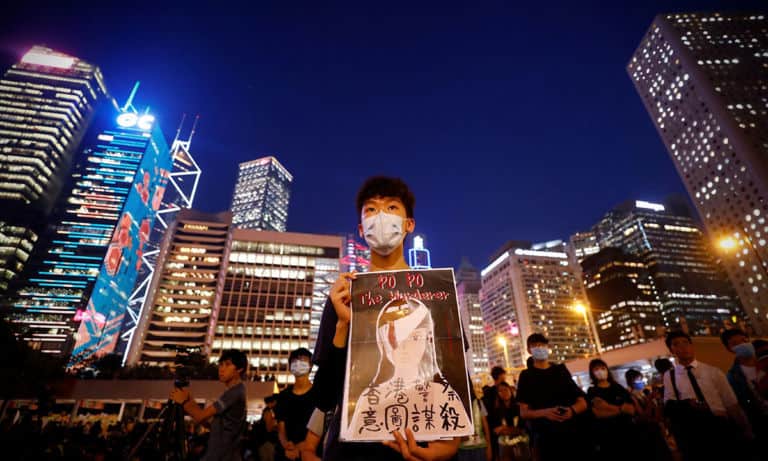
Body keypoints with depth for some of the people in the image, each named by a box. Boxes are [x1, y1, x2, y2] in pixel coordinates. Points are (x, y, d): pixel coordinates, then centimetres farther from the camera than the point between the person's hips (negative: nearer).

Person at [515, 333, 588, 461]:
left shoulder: (561, 371, 12)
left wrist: (572, 410, -13)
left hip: (573, 432, 3)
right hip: (545, 437, -2)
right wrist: (545, 412, -20)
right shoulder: (526, 375, 3)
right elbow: (523, 412, -1)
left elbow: (582, 402, 10)